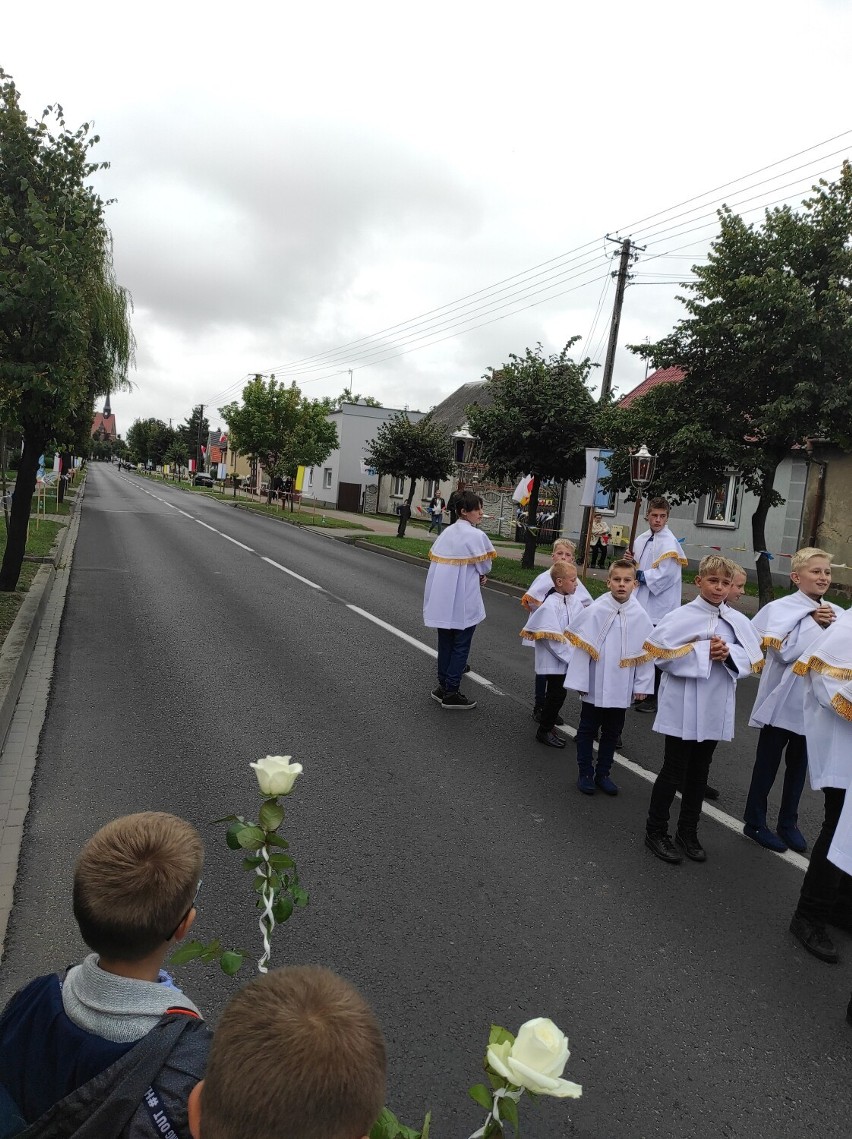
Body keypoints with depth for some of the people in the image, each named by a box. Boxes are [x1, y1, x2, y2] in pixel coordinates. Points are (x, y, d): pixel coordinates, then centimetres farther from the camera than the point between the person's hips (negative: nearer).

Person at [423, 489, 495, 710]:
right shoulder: (476, 535, -15)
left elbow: (435, 559, 8)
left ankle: (443, 686, 26)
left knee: (445, 643, 17)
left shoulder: (447, 532, 6)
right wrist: (481, 575, 15)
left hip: (442, 600, 7)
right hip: (463, 602, -7)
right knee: (461, 646, 4)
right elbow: (485, 567, -9)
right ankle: (451, 693, 8)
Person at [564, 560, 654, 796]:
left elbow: (646, 653, 1)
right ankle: (585, 773, 24)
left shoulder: (641, 616, -5)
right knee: (588, 730, 10)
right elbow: (581, 647, -9)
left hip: (622, 688, 3)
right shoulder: (595, 611, -12)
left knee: (612, 732, 15)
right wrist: (580, 681, -9)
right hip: (595, 686, -2)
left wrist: (642, 685, 2)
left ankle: (603, 773, 30)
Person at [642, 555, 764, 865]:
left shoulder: (737, 622, 3)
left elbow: (752, 660, 3)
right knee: (673, 772, 6)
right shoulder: (681, 617, -11)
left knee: (699, 773, 16)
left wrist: (728, 654, -17)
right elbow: (659, 652, -17)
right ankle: (656, 830, 21)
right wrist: (702, 652, -21)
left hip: (716, 710, 5)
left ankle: (687, 832, 31)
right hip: (683, 709, -5)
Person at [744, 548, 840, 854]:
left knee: (798, 765, 17)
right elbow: (786, 652, -20)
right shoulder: (780, 608, -12)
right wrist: (815, 623, -18)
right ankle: (755, 822, 23)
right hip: (782, 700, -5)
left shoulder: (837, 614, 2)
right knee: (767, 764, 8)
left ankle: (788, 823, 33)